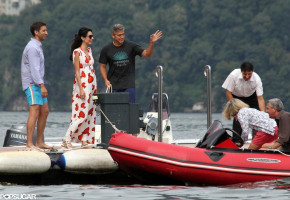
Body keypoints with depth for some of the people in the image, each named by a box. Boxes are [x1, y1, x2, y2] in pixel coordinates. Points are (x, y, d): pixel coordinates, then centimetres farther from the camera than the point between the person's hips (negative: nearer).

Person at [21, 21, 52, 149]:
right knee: (35, 112, -15)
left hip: (38, 85, 10)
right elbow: (34, 69, -21)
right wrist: (42, 85, -25)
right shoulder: (32, 48, -13)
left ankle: (39, 142, 12)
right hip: (32, 84, -10)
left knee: (45, 111, 9)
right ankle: (29, 143, -18)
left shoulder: (38, 47, 19)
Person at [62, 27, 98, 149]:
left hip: (91, 84, 8)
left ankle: (84, 140, 8)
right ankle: (67, 139, -8)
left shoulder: (89, 50, 14)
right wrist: (81, 88, -19)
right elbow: (77, 71, -13)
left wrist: (95, 87, 16)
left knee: (89, 113, 5)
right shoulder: (77, 52, -9)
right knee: (81, 114, -11)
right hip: (82, 83, -8)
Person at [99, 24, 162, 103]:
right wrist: (106, 80, -6)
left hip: (129, 86, -1)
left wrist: (151, 43, -21)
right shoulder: (106, 50, 3)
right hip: (113, 85, 1)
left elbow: (147, 54, -4)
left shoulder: (131, 46, 1)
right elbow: (102, 66, 8)